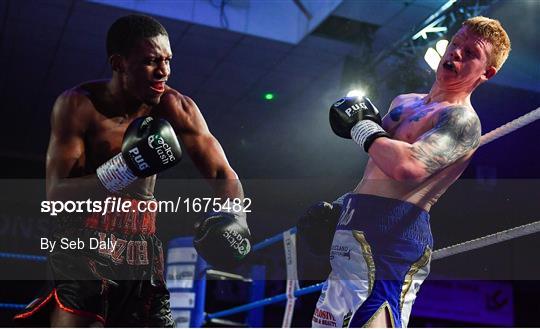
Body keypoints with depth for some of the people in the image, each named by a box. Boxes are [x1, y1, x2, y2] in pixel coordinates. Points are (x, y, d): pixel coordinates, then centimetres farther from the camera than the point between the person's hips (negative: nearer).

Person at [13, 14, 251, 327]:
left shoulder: (178, 108, -6)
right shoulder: (78, 105, -13)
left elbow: (225, 175, -4)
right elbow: (56, 197, -18)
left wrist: (232, 218, -26)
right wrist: (125, 168, -32)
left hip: (143, 249, 4)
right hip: (83, 243, -3)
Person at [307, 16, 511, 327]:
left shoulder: (463, 120, -6)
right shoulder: (404, 102, 21)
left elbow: (406, 165, -25)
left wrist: (362, 126, -9)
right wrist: (340, 206, 20)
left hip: (392, 239, -9)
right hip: (353, 234, 9)